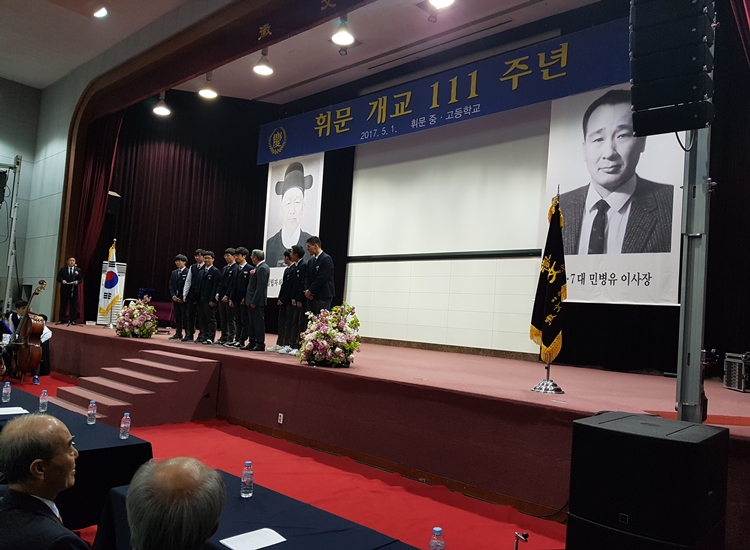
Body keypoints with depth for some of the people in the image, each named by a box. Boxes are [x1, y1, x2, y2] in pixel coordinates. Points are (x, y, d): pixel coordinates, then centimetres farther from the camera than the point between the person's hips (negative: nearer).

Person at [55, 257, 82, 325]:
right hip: (64, 290, 0)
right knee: (63, 305, 2)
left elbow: (81, 279, 8)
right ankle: (61, 320, 7)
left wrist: (77, 282, -13)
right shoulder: (63, 269, 8)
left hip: (74, 290, 0)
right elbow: (58, 278, 6)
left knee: (73, 306, 0)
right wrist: (62, 280, -15)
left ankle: (72, 320, 4)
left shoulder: (78, 270, 9)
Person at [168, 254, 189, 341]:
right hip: (175, 298, 6)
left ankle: (188, 334, 1)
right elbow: (171, 285, 12)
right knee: (177, 316, 9)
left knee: (185, 317, -4)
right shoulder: (174, 273, 15)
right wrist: (173, 295, -3)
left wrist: (182, 297, -14)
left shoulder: (188, 272, -7)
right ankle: (178, 334, 15)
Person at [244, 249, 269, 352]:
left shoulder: (263, 268, -16)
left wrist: (254, 302, -21)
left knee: (259, 322, -4)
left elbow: (260, 287, -21)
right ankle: (252, 342, 23)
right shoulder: (258, 267, 14)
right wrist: (248, 299, 16)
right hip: (252, 300, 10)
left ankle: (260, 344, 1)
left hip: (257, 301, -10)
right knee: (253, 323, 15)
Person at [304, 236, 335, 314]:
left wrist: (310, 291, -10)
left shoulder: (326, 259, -9)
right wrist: (306, 290, -3)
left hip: (323, 296, -7)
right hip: (312, 296, 8)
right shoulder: (311, 261, 16)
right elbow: (308, 278, 15)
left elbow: (322, 279, -15)